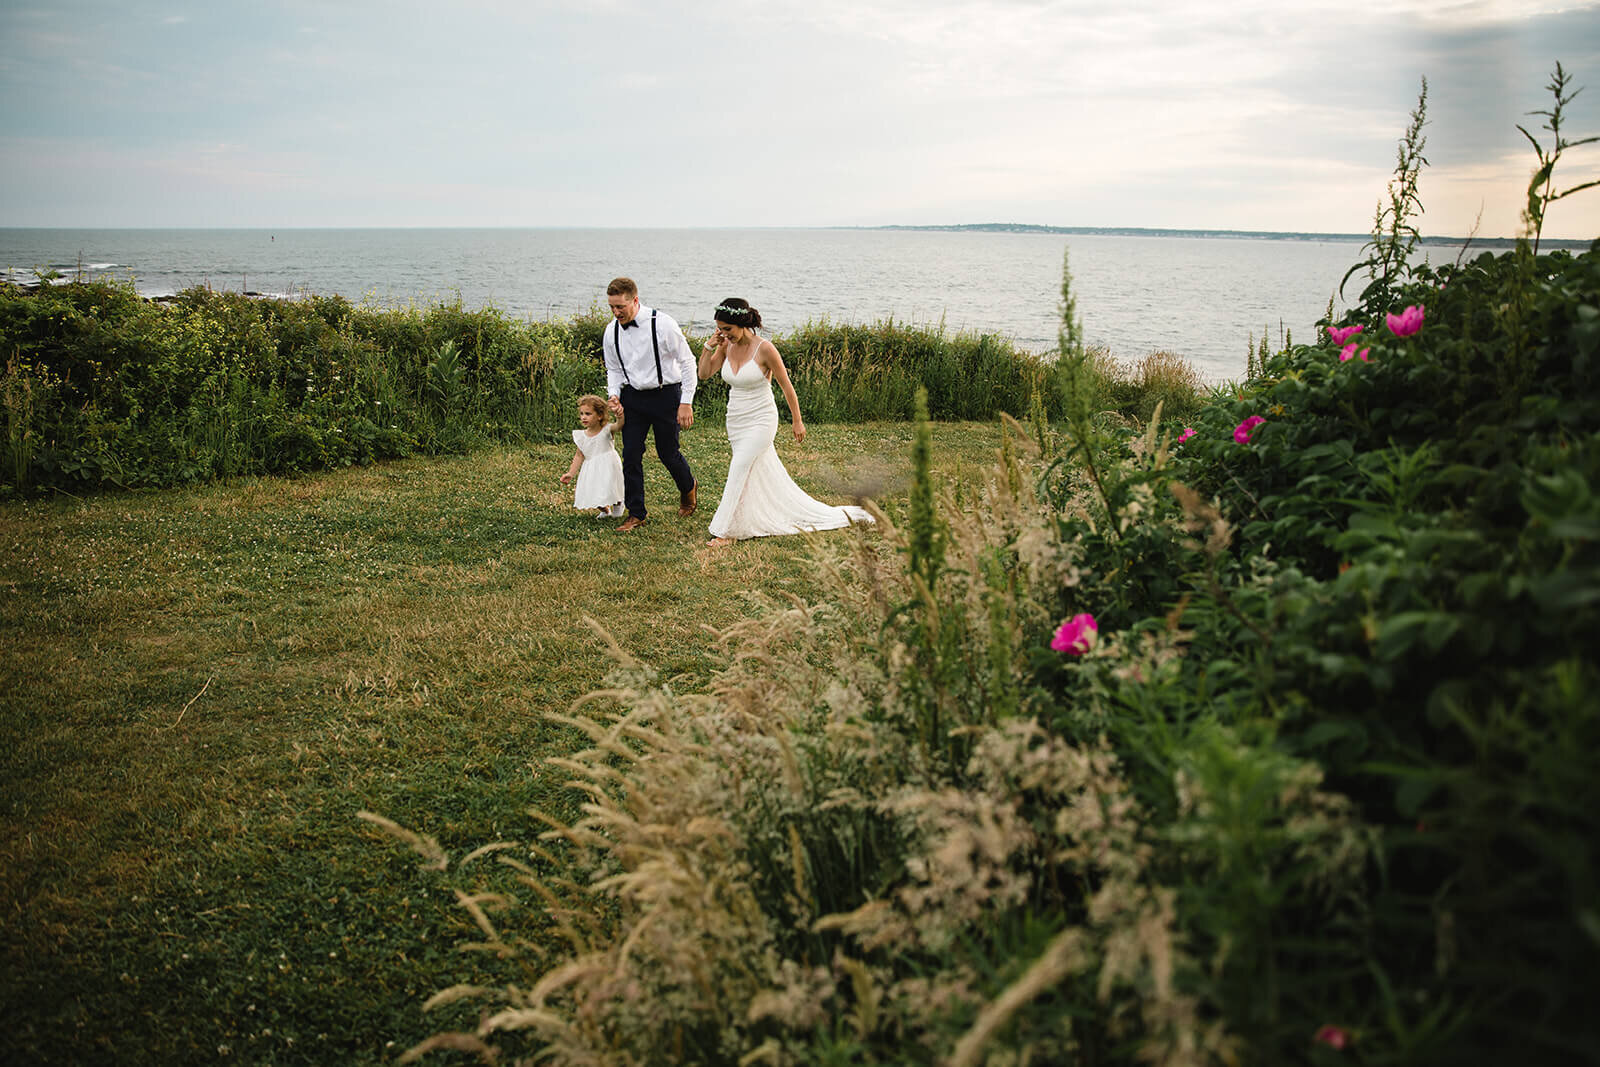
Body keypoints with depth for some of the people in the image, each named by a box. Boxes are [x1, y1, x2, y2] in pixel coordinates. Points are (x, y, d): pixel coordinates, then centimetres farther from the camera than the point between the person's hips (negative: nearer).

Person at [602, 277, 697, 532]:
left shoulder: (662, 324, -15)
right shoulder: (611, 332, -1)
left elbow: (687, 362, -9)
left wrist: (686, 403, -11)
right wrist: (613, 395, -7)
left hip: (665, 395, -4)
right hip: (632, 398, 4)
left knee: (668, 453, 5)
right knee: (631, 454, -1)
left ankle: (688, 488, 38)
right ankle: (636, 513, 12)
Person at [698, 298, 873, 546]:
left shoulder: (764, 348, -18)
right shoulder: (727, 346, -1)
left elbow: (786, 386, -10)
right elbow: (704, 373, 3)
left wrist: (797, 420, -3)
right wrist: (709, 346, -11)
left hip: (760, 421, -7)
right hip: (735, 421, 7)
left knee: (739, 472, -13)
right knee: (764, 473, 14)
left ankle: (725, 532, -3)